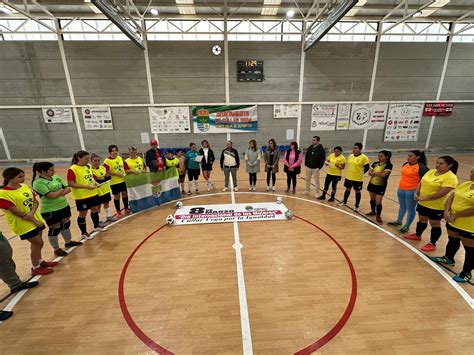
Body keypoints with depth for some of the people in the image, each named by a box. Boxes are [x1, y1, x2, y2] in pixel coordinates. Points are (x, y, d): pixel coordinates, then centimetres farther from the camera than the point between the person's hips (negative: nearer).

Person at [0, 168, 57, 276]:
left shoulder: (24, 186, 1)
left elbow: (35, 202, 1)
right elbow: (17, 212, -19)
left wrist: (32, 212, -18)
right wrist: (35, 221, -15)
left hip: (36, 219, 6)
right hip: (24, 224, -6)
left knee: (36, 243, 19)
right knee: (38, 243, 2)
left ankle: (40, 261, 39)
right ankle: (35, 268, 22)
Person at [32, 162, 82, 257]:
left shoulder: (56, 177, 3)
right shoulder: (38, 182, -17)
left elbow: (68, 188, 0)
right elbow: (51, 195, -24)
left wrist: (57, 193, -15)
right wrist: (62, 190, -9)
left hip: (64, 206, 7)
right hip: (50, 210, -7)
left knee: (66, 224, 20)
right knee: (54, 229, 7)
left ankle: (68, 242, 40)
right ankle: (57, 249, 24)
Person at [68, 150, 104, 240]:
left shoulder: (88, 166, 5)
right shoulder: (72, 169, -17)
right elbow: (70, 184, -20)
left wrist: (95, 182, -1)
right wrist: (86, 186, -26)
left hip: (93, 193, 7)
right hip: (81, 196, -7)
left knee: (95, 209, 20)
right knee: (83, 214, 7)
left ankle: (96, 226, 41)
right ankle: (84, 233, 23)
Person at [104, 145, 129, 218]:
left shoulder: (120, 158, 6)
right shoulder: (107, 161, -12)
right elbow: (106, 171, -16)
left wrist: (125, 174, 6)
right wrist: (116, 174, -21)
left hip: (123, 180, 5)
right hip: (114, 182, -5)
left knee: (125, 194, 13)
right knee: (117, 196, 5)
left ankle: (126, 208, 30)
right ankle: (118, 211, 19)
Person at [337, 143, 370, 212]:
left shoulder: (364, 157, -14)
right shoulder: (350, 156, 4)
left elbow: (367, 168, -9)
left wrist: (360, 173, -6)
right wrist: (351, 172, 11)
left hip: (358, 178, -5)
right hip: (349, 177, 5)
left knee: (357, 191, 8)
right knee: (347, 189, 18)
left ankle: (357, 205, 23)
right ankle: (344, 201, 36)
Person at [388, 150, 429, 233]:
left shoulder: (421, 167, -16)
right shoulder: (405, 164, 5)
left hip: (412, 191, -7)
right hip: (401, 189, 7)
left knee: (410, 209, 7)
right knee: (402, 206, 22)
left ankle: (407, 226, 19)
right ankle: (399, 221, 38)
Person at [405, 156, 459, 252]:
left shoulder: (451, 177, -19)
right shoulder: (431, 171, 3)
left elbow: (441, 193, -26)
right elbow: (421, 183, 9)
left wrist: (424, 198, -23)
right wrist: (416, 193, -6)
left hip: (436, 206, -7)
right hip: (422, 203, 7)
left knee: (435, 224, 9)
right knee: (422, 220, 22)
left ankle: (432, 244, 24)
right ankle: (417, 235, 41)